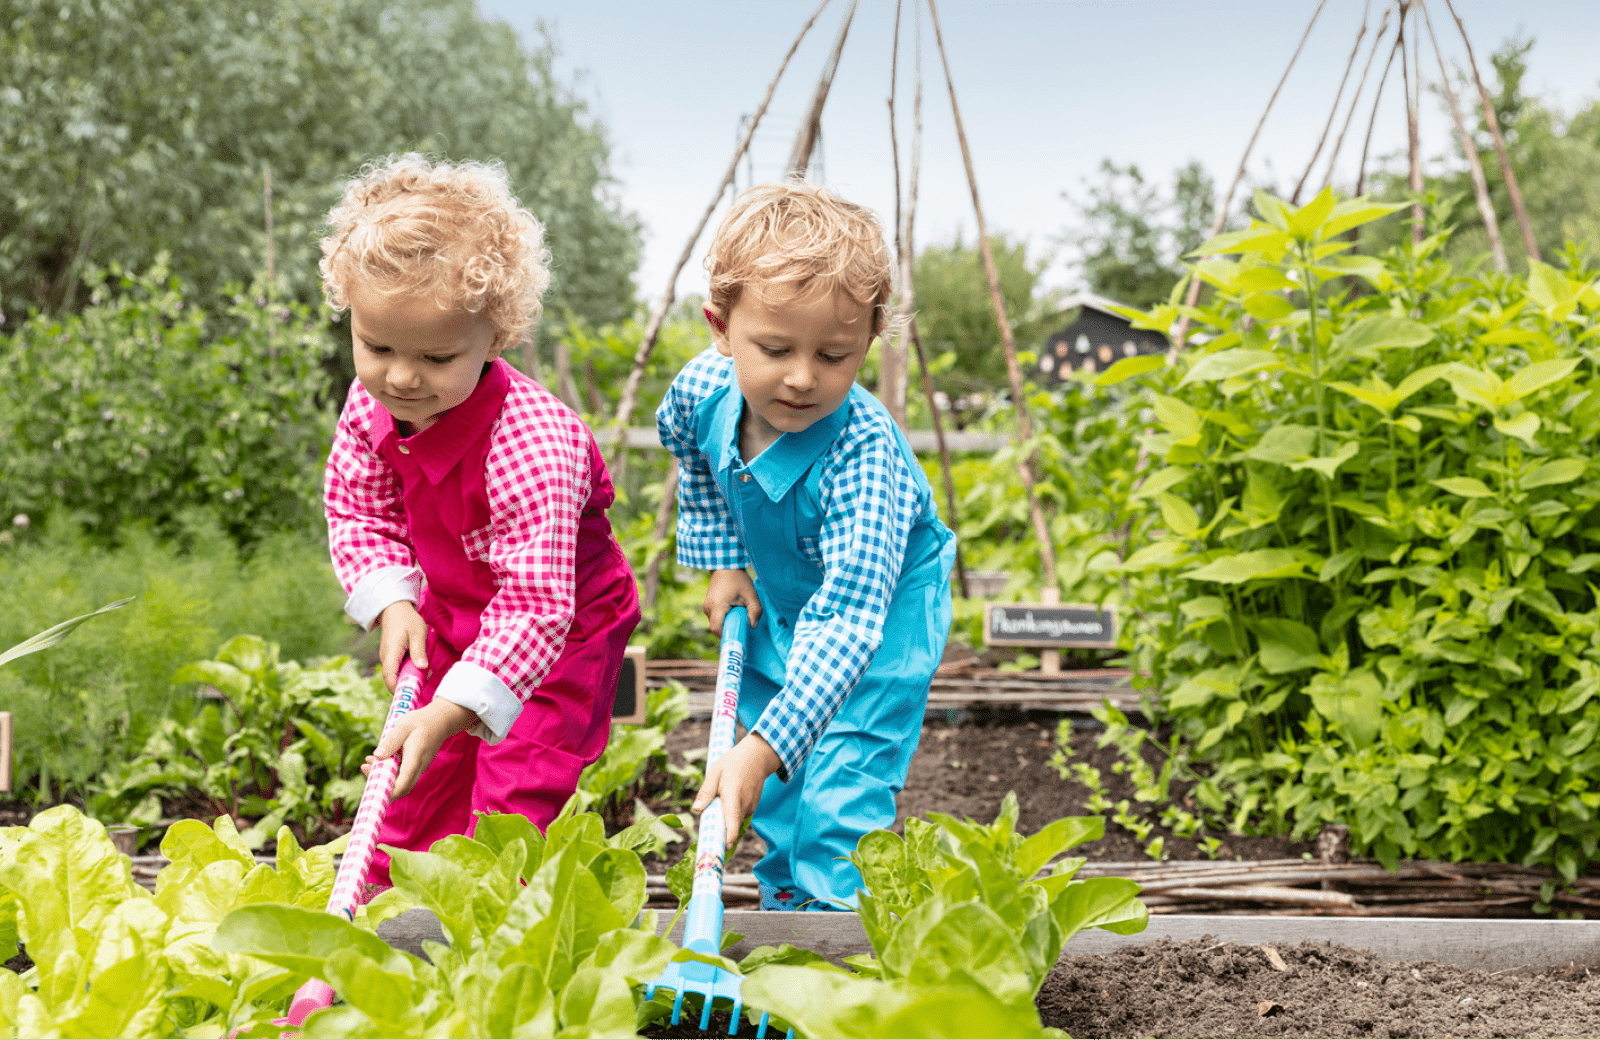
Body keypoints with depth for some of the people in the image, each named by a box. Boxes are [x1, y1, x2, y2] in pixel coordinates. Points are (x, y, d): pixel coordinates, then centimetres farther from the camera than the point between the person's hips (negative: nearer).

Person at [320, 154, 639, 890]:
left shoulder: (529, 445, -40)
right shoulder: (371, 405, -19)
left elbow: (536, 601, -41)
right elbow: (357, 507, -1)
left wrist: (452, 711, -48)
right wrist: (391, 602, -17)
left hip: (561, 631, -6)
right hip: (451, 617, 7)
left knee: (519, 783, -9)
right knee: (419, 773, 18)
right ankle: (381, 893, 37)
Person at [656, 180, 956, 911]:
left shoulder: (863, 458, -42)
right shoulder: (703, 390, -24)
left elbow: (847, 619, -48)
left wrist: (766, 746, -55)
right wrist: (721, 560, 1)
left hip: (881, 615, -6)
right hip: (777, 602, 6)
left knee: (841, 791, -15)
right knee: (776, 792, 18)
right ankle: (783, 904, 39)